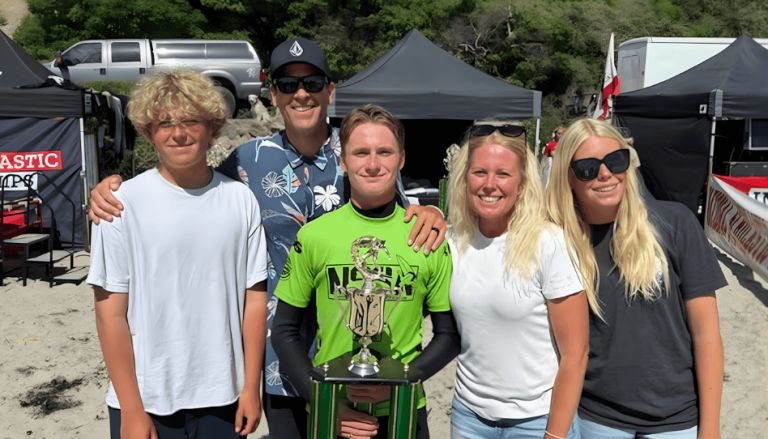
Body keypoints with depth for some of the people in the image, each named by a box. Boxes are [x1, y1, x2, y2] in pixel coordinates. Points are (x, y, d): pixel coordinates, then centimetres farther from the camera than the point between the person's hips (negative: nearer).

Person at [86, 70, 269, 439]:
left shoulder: (240, 200, -1)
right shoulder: (123, 204, -8)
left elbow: (254, 299, 2)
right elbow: (110, 314, -7)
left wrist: (251, 388, 1)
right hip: (147, 403, -2)